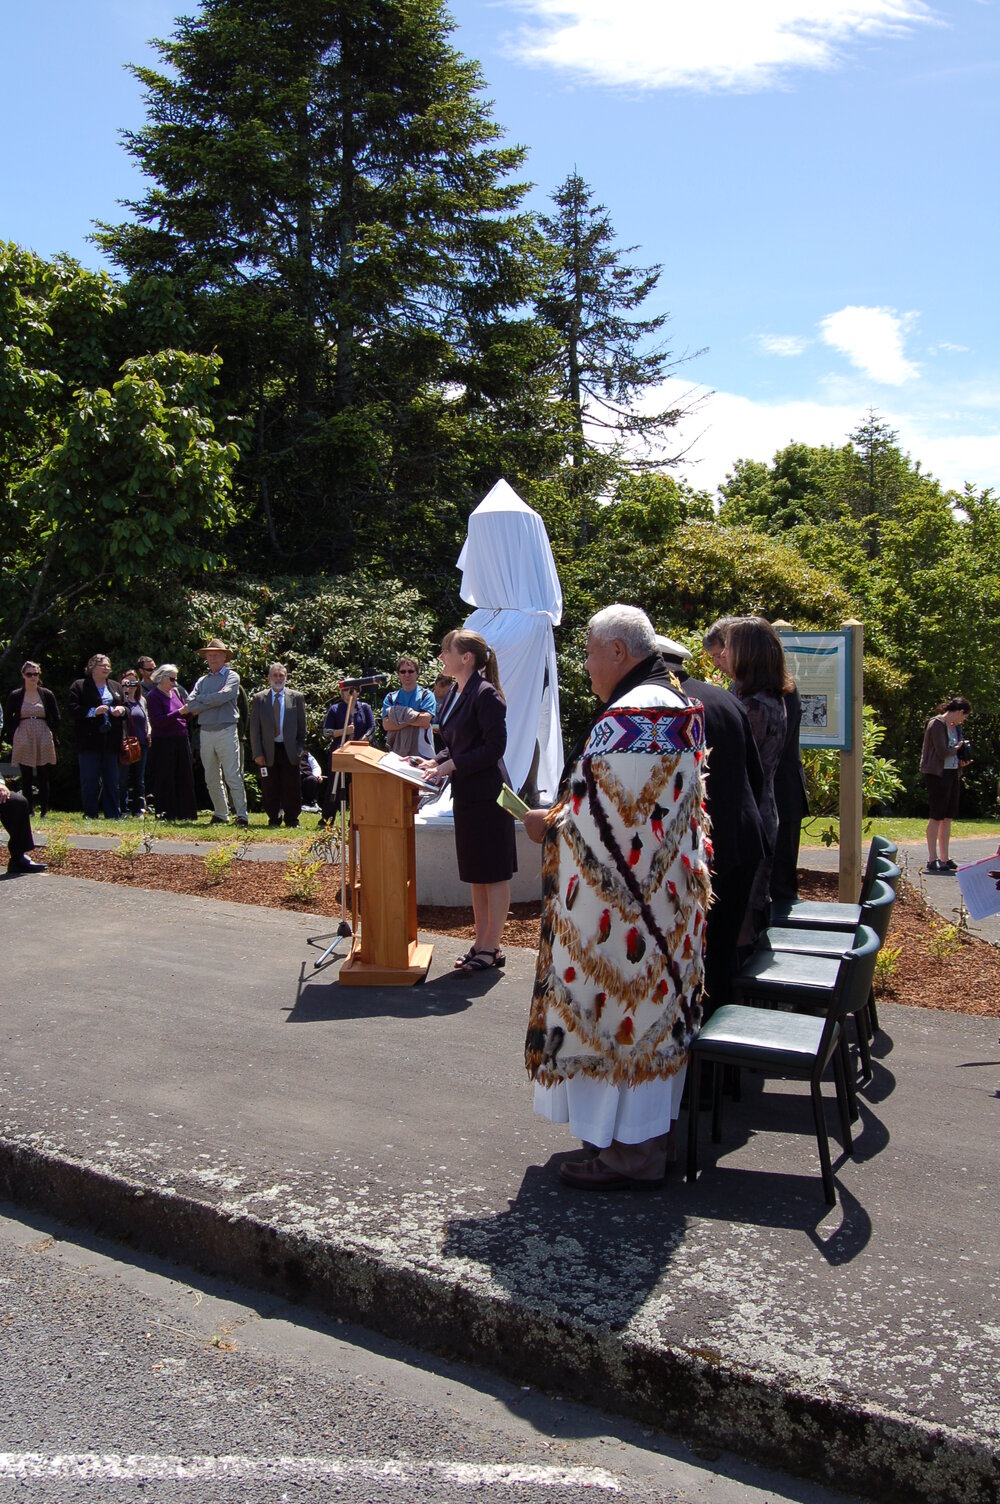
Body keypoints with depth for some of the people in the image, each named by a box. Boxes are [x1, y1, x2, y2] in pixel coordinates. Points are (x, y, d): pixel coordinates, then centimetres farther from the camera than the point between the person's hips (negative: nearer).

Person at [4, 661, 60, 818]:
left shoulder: (47, 695, 5)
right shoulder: (15, 696, 3)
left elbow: (56, 719, 11)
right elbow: (8, 718, 9)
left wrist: (52, 736, 3)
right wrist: (13, 738, 2)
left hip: (43, 741, 0)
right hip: (23, 742, 0)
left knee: (43, 778, 3)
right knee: (26, 778, 2)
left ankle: (44, 811, 8)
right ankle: (29, 811, 6)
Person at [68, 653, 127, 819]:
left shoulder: (116, 687, 18)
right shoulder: (79, 686, 1)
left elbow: (126, 708, 23)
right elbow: (73, 710, -8)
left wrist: (122, 710, 0)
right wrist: (94, 711, -19)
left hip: (111, 741, 5)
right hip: (89, 741, -5)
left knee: (112, 780, 6)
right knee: (89, 780, -2)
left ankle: (112, 815, 12)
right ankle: (90, 815, 4)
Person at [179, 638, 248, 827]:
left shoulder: (231, 676, 3)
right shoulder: (203, 680, 16)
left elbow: (223, 696, -15)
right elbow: (190, 702, 3)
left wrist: (200, 702, -4)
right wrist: (211, 703, -11)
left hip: (226, 731, -5)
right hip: (205, 732, 6)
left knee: (232, 776, -9)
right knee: (211, 779, 9)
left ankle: (242, 815, -7)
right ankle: (220, 815, 18)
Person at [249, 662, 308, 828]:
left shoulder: (296, 697, 6)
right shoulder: (259, 698, 6)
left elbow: (302, 726, 7)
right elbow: (254, 728, 3)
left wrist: (300, 750, 1)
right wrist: (257, 753, -4)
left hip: (289, 751, 0)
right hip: (268, 751, 0)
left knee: (291, 788, 1)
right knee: (270, 789, 4)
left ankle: (292, 821, 11)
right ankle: (273, 820, 15)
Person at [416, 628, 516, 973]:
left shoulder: (486, 694, -15)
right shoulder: (457, 695, 13)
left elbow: (494, 746, -19)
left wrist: (452, 765, -18)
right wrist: (434, 762, 2)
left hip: (487, 796, -9)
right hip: (466, 796, 10)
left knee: (494, 874, 1)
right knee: (475, 875, 15)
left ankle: (491, 948, 9)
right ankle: (481, 943, 24)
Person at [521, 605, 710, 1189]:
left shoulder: (629, 716, -22)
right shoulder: (674, 705, 11)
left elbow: (608, 818, -23)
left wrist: (551, 824, -8)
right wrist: (567, 811, 15)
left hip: (624, 901, -10)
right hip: (662, 893, 10)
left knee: (620, 1009, 0)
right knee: (649, 1008, 17)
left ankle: (631, 1150, 11)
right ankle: (650, 1133, 30)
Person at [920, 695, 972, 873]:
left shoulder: (956, 726, 15)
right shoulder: (937, 724, -12)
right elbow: (943, 753, -20)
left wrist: (961, 761, 3)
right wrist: (958, 748, -3)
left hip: (953, 773, 8)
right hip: (938, 774, -8)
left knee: (948, 818, 9)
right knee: (937, 817, -4)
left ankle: (944, 858, 14)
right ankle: (932, 859, 1)